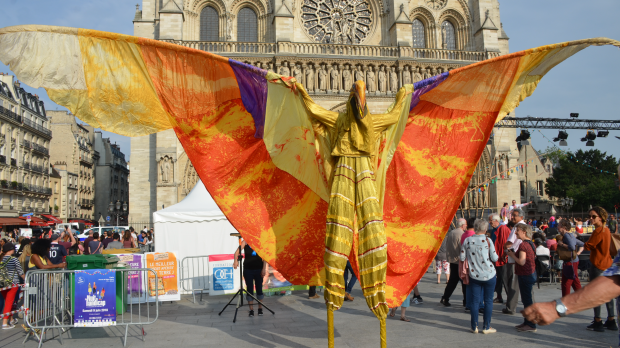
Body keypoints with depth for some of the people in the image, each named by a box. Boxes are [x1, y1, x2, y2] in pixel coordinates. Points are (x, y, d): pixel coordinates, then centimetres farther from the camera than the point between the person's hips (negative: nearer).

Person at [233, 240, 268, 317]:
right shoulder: (245, 242, -4)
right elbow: (237, 252, -15)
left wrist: (264, 269, -11)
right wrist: (236, 260, -34)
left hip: (258, 269, 0)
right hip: (248, 269, 0)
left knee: (259, 289, 5)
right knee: (249, 289, 1)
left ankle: (260, 308, 20)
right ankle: (251, 310, 8)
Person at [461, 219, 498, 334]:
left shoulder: (467, 240, -3)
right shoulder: (488, 240, -9)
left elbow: (462, 257, 0)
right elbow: (494, 258, -6)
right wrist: (497, 256, 16)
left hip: (474, 275, 2)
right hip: (489, 275, -2)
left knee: (474, 301, 8)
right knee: (488, 301, 8)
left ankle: (474, 327, 12)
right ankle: (486, 327, 12)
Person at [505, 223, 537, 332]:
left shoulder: (523, 245, -19)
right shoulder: (531, 244, 12)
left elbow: (522, 262, -24)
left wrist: (512, 255, -8)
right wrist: (514, 254, 13)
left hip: (525, 275, -10)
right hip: (531, 273, 10)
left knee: (527, 300, -4)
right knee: (528, 299, 16)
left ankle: (531, 325, 2)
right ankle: (527, 322, 25)